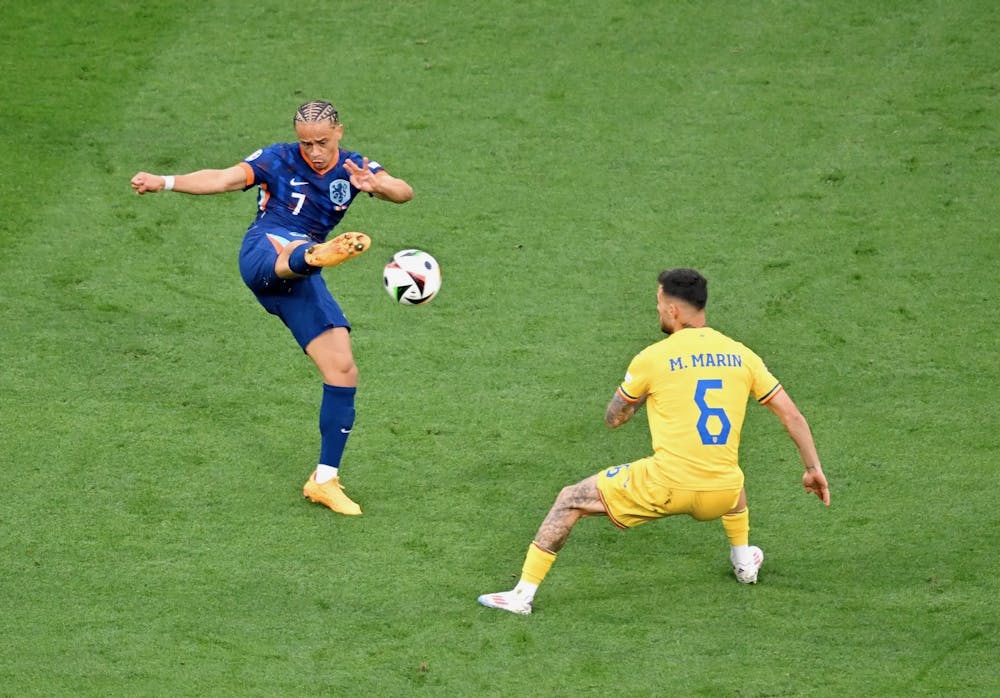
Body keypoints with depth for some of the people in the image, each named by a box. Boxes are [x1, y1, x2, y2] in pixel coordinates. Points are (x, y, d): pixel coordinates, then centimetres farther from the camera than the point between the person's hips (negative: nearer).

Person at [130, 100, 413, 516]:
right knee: (296, 249, -42)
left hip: (300, 280, 4)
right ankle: (322, 255, -82)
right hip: (265, 252, -4)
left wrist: (376, 185, -32)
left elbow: (403, 192, -8)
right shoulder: (279, 161, 2)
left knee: (343, 372, -3)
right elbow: (223, 179, -6)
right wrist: (165, 182, -21)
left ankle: (325, 479, 6)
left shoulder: (354, 168, 9)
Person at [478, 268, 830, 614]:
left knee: (570, 501, 12)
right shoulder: (741, 355, 6)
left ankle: (523, 594, 10)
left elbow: (613, 419, 10)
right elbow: (793, 416, 8)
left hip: (665, 487, -4)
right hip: (721, 494, 4)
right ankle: (744, 560, 52)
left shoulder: (653, 358, -4)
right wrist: (814, 469, 18)